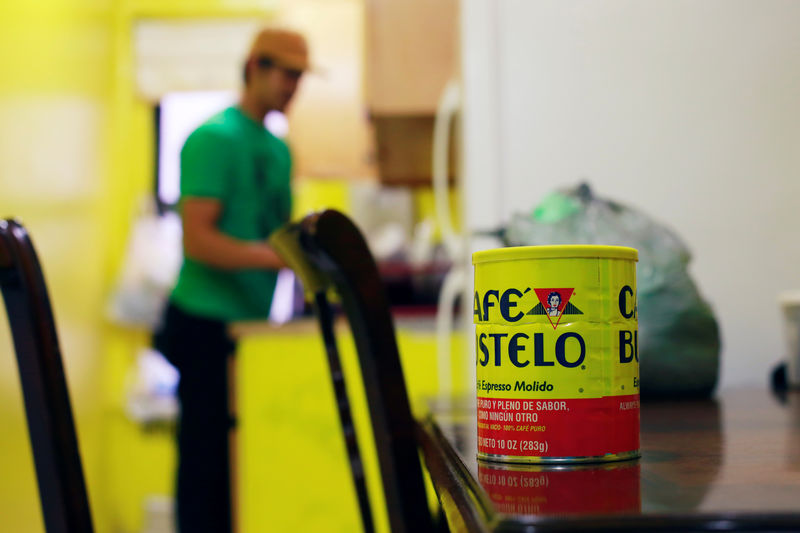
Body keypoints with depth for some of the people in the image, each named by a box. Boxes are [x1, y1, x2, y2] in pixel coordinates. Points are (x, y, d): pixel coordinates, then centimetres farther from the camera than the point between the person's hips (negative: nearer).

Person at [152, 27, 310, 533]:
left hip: (257, 322, 8)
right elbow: (198, 240, -17)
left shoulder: (278, 148, 17)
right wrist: (277, 256, -26)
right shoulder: (214, 137, -9)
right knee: (209, 463, -3)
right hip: (209, 325, -8)